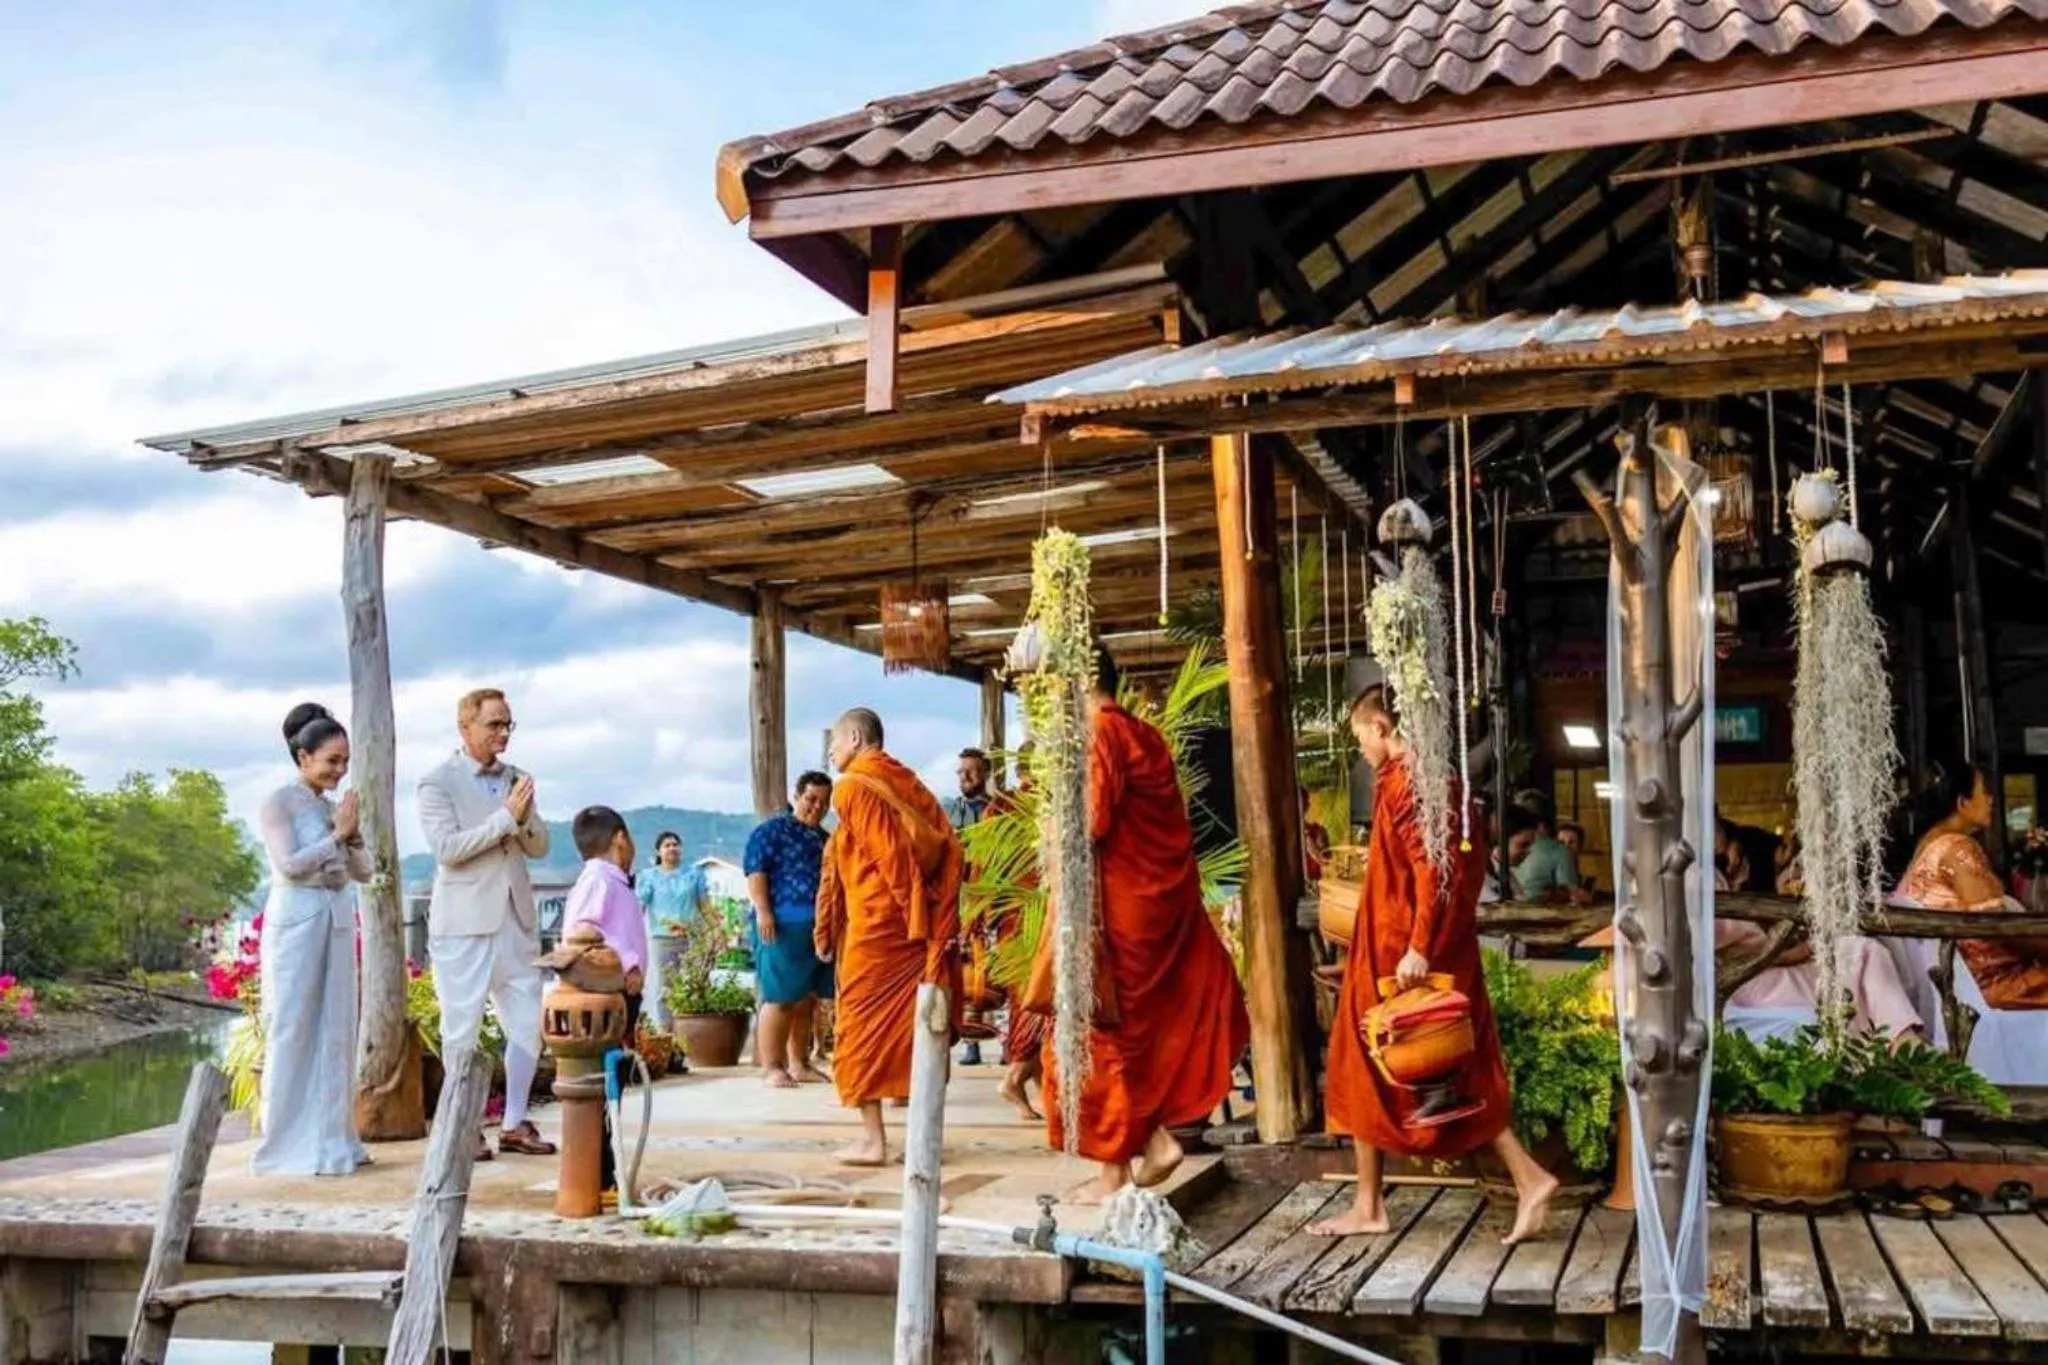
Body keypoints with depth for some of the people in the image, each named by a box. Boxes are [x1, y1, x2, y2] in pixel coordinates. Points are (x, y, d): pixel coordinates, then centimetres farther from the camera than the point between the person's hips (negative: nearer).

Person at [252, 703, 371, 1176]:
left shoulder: (334, 807, 13)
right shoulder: (280, 803, -4)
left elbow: (363, 872, 13)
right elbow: (289, 865, -13)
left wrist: (353, 836, -4)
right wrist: (337, 834, -12)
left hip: (339, 921, 6)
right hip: (296, 920, -6)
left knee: (336, 1029, 7)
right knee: (292, 1030, -2)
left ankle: (331, 1139, 13)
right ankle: (291, 1143, 3)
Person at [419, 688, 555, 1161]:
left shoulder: (515, 779, 12)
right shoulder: (437, 783, -4)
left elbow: (539, 847, 11)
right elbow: (447, 847, -16)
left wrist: (525, 816, -9)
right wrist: (506, 817, -18)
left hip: (515, 918, 6)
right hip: (464, 922, -5)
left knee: (528, 1023, 7)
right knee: (462, 1028, 2)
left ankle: (515, 1125, 17)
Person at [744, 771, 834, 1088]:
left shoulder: (825, 839, 22)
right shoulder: (772, 830, 0)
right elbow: (755, 869, -9)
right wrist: (763, 911, -19)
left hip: (820, 928, 7)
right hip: (784, 926, -7)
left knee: (808, 999, 9)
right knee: (781, 999, -7)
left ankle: (799, 1063, 17)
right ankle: (772, 1066, -3)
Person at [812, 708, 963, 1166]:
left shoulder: (852, 787, -4)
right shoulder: (907, 784, 15)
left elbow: (886, 853, -12)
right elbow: (948, 848, 6)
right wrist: (940, 921, 4)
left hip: (876, 924, -6)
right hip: (923, 923, 6)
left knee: (863, 1024, 1)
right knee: (912, 1024, 10)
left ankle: (873, 1140, -1)